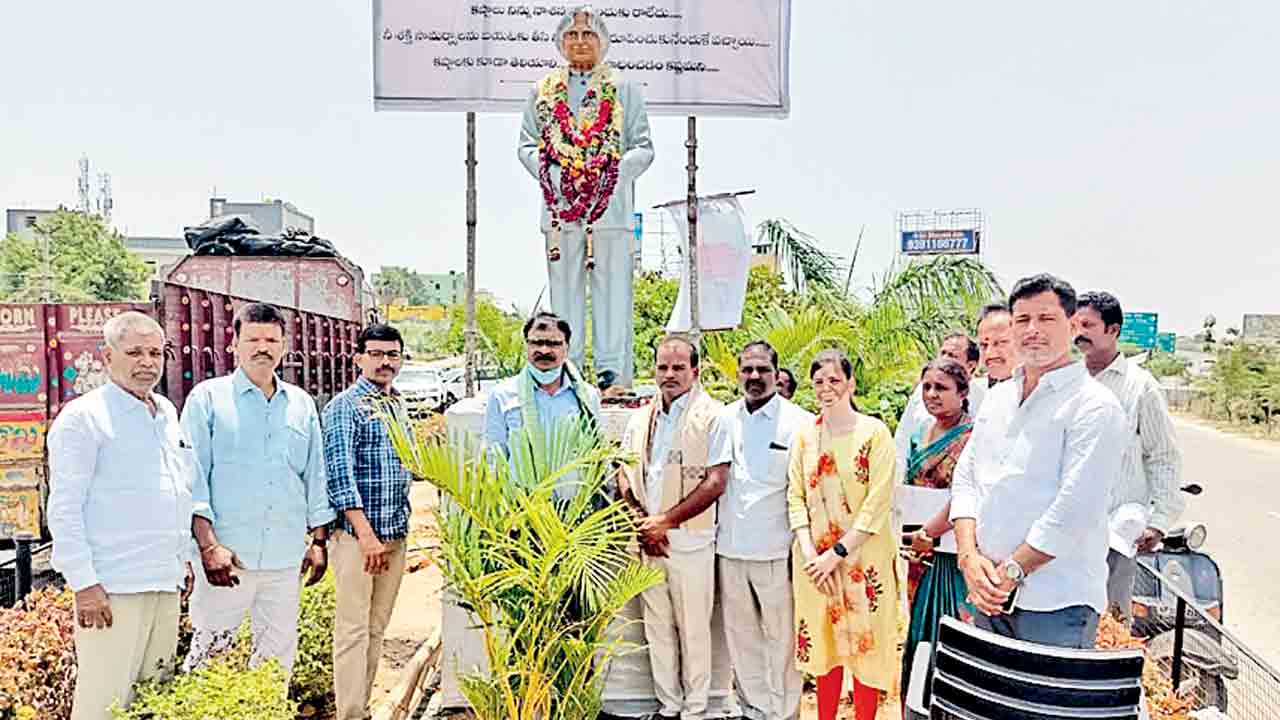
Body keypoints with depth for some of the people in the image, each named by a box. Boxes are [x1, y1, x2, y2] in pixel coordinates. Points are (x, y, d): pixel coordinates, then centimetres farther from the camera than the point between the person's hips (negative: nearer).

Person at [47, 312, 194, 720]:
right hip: (112, 589, -7)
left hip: (166, 584, 7)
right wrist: (84, 583, -14)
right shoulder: (84, 416, -7)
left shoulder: (168, 413, 14)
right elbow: (64, 509, -11)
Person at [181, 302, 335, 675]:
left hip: (286, 557, 4)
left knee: (280, 653, 12)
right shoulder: (208, 397, 1)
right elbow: (193, 477, -5)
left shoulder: (302, 404, 12)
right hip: (227, 554, -3)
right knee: (209, 650, 3)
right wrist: (208, 545, -13)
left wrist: (319, 541, 10)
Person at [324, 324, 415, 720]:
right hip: (356, 533, -7)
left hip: (395, 535, 7)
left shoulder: (398, 407, 14)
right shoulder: (345, 406, -8)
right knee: (353, 629, -1)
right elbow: (340, 471, -15)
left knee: (377, 629, 13)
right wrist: (366, 533, -20)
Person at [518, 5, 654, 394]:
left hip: (611, 206, -1)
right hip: (560, 204, 2)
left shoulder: (625, 90, 12)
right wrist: (551, 172, -5)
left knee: (612, 288, -4)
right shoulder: (543, 91, 17)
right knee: (564, 289, 2)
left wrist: (610, 171, -10)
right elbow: (526, 144, 14)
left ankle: (613, 373, 0)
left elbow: (643, 148, 8)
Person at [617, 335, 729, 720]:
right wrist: (642, 522, -4)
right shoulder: (640, 419, 11)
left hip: (690, 541, -5)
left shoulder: (711, 415, -7)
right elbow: (624, 474, 12)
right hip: (647, 540, 5)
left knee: (693, 629, 6)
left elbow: (716, 482, -13)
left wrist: (664, 520, -13)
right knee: (657, 627, 13)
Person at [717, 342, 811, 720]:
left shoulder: (800, 423, -7)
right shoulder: (724, 419, 7)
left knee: (781, 636, 6)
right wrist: (711, 534, 11)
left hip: (776, 550, -4)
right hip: (729, 548, 4)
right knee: (740, 634, 15)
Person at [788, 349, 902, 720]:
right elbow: (796, 497, 3)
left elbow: (878, 503, -12)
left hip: (863, 555, -3)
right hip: (816, 558, 3)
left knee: (865, 643, 7)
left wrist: (837, 553, -15)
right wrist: (810, 553, -9)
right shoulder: (804, 435, 5)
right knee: (825, 642, 13)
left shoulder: (874, 432, -7)